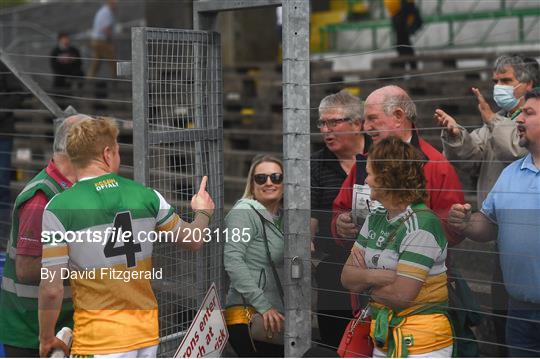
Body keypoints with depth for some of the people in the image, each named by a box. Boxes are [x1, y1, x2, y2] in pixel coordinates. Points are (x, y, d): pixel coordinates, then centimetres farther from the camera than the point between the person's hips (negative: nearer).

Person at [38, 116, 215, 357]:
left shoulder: (58, 208, -12)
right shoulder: (146, 195, -1)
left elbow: (51, 289, -14)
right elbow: (193, 241, 14)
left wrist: (47, 338, 3)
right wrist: (203, 212, 35)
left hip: (98, 340, -4)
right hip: (147, 332, 5)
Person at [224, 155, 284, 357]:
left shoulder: (282, 217, 17)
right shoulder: (244, 213, -7)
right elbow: (232, 260, -18)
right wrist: (264, 306, -21)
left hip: (274, 316, 8)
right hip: (248, 315, -8)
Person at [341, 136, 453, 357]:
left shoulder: (421, 225, -16)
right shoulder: (375, 219, 9)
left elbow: (400, 295, -20)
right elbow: (347, 277, 6)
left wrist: (364, 283, -4)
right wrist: (372, 276, -14)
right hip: (384, 340, 7)